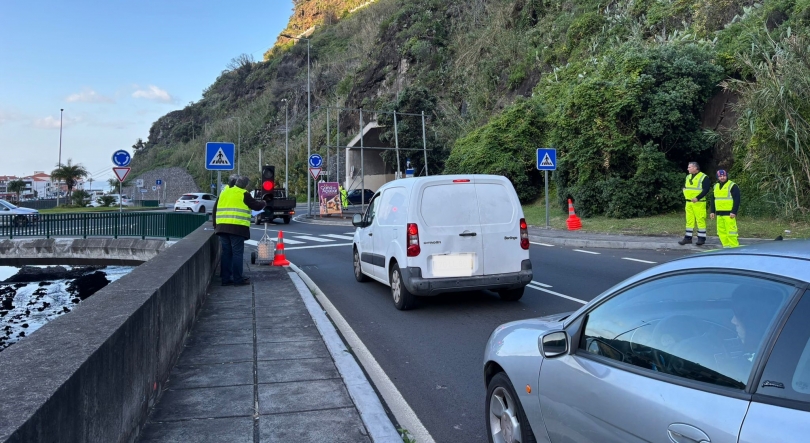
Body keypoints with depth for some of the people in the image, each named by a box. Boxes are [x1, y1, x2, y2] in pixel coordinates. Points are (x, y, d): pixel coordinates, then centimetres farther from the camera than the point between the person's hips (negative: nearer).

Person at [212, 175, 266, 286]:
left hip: (222, 226, 6)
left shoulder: (224, 192, 18)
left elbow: (215, 209, 19)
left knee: (226, 253, 10)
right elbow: (256, 206, 1)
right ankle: (238, 279, 0)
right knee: (237, 253, -2)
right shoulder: (243, 194, -2)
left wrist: (215, 225, 25)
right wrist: (263, 203, 23)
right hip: (237, 228, -6)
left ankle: (226, 278, 12)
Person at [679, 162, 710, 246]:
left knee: (700, 220, -3)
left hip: (699, 203, -7)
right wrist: (685, 195, 4)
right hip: (688, 202, 7)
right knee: (689, 220, 9)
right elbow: (684, 187, 23)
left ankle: (701, 238, 4)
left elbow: (706, 189, -14)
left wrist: (697, 198, -21)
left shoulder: (703, 177, -8)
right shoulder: (688, 177, 15)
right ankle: (688, 238, 13)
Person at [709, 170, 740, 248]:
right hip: (719, 213, 7)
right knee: (721, 231, 7)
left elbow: (737, 200, -9)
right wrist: (712, 211, 15)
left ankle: (734, 247, -6)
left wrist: (734, 212, -16)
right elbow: (713, 200, 22)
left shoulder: (732, 186, -4)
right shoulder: (716, 186, 17)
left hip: (729, 214, -7)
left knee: (730, 231, -10)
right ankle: (726, 246, 15)